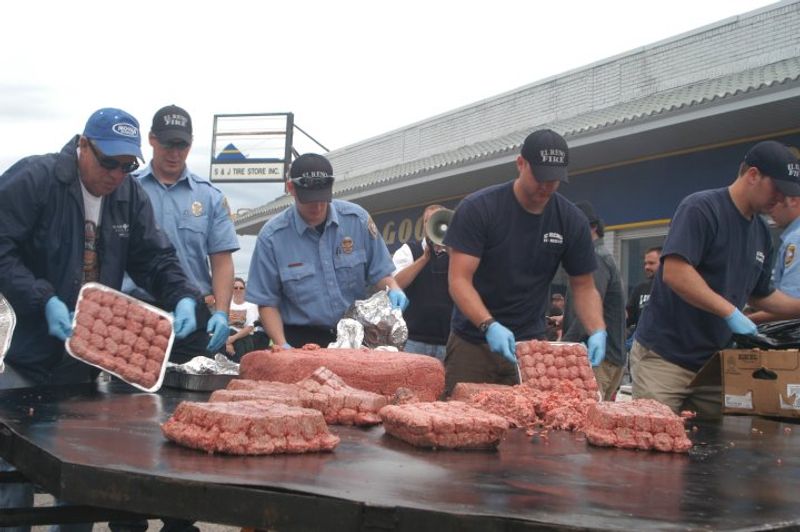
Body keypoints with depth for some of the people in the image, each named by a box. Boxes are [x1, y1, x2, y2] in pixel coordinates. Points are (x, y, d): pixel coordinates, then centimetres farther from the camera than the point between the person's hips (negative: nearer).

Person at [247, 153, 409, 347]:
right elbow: (267, 302, -2)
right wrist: (282, 345, -15)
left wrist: (393, 289, -12)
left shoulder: (357, 219, -1)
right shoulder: (272, 237, -6)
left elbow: (379, 272, 8)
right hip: (302, 341, -1)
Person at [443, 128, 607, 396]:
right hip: (472, 341, -2)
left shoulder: (572, 221, -1)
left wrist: (597, 331, -13)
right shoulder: (478, 208, -10)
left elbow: (583, 286, 6)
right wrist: (489, 326, -31)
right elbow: (459, 280, -15)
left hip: (530, 344, 2)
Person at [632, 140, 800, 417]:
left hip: (716, 361, 7)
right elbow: (674, 272, -24)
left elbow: (761, 295, 25)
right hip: (665, 357, -7)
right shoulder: (701, 208, -11)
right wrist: (731, 312, -25)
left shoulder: (761, 233, 13)